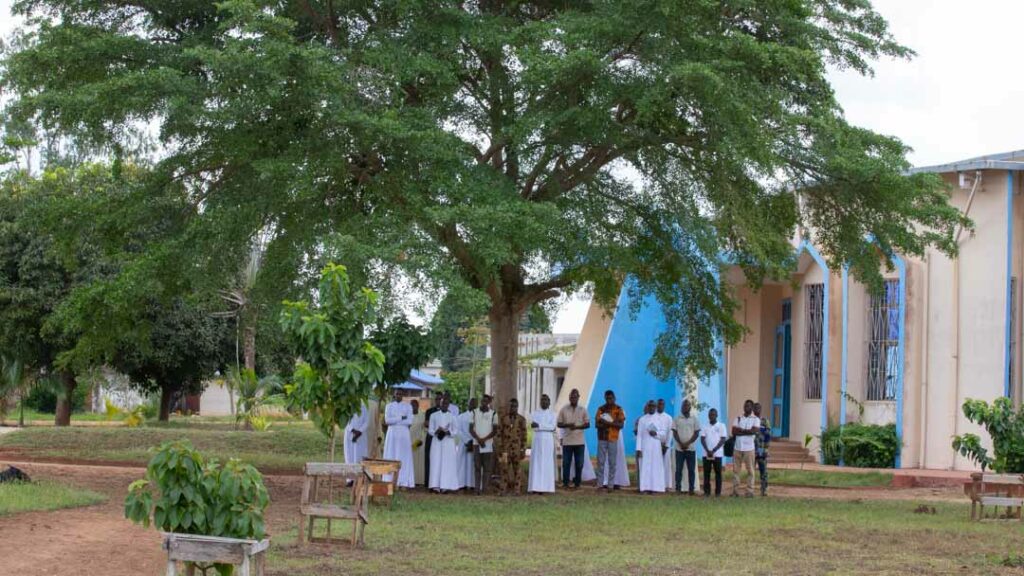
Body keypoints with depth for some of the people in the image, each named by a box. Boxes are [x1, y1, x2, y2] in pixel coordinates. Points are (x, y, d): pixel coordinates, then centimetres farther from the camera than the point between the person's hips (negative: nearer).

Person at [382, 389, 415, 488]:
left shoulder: (408, 407, 6)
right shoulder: (389, 406, 7)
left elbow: (410, 421, -6)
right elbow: (387, 420, -6)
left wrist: (394, 421, -8)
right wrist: (401, 418, -10)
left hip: (404, 434, 0)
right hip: (392, 434, 0)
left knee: (404, 458, -4)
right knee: (391, 458, -3)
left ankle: (404, 482, -5)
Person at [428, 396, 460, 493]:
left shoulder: (452, 416, 6)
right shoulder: (434, 415, 8)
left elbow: (455, 431, 4)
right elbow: (430, 430, 6)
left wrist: (447, 432, -15)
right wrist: (436, 431, -15)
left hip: (448, 442, 0)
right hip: (437, 442, 0)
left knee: (448, 464, -5)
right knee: (436, 463, -7)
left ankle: (446, 486, -6)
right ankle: (436, 486, -9)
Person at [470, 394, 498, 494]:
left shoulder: (493, 414, 5)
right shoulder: (474, 412, 7)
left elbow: (495, 430, 2)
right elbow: (471, 429, 5)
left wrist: (484, 439, -11)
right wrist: (478, 439, -10)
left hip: (488, 444, -1)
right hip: (476, 444, 1)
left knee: (488, 467, -4)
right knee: (477, 466, 0)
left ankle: (485, 488, -3)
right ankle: (477, 488, 1)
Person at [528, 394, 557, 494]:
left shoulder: (553, 415, 8)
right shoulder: (535, 413, 11)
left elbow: (552, 426, -9)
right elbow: (533, 427, -5)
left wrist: (539, 425, -16)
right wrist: (546, 427, -14)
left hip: (548, 441, -1)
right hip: (537, 440, 1)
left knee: (547, 463, -3)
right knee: (536, 463, -4)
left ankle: (545, 486, -4)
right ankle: (535, 487, -6)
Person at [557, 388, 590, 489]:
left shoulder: (583, 410, 5)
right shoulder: (563, 409, 4)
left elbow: (587, 424, 3)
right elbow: (559, 424, 4)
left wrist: (577, 427, -14)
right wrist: (567, 425, -17)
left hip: (579, 441, 0)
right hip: (567, 441, 0)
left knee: (579, 463, 3)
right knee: (566, 462, 1)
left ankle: (577, 483, 10)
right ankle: (565, 482, 7)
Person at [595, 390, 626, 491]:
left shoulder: (618, 409, 2)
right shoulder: (601, 409, 6)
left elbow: (621, 424, -6)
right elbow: (597, 424, -1)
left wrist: (608, 423, -16)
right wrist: (612, 423, -14)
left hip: (613, 438, -1)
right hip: (602, 438, 1)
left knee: (612, 462, 1)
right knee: (601, 461, -2)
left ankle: (611, 482, 5)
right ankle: (601, 483, 0)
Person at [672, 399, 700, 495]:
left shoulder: (694, 419, 5)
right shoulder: (677, 419, 5)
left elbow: (697, 433, 1)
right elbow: (675, 432, 2)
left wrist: (687, 443, -10)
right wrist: (681, 444, -11)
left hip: (691, 448, 0)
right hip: (679, 448, 0)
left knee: (691, 470, 0)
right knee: (678, 469, -1)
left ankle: (691, 489, 2)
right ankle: (678, 488, 2)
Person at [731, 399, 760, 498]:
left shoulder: (756, 419, 5)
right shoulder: (738, 418, 13)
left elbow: (754, 430, -13)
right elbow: (734, 431, 0)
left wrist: (741, 430, -5)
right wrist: (747, 431, -8)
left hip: (749, 448, -3)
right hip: (737, 448, 3)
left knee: (750, 470, -2)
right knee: (735, 469, 2)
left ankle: (750, 491, 0)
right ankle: (735, 490, 6)